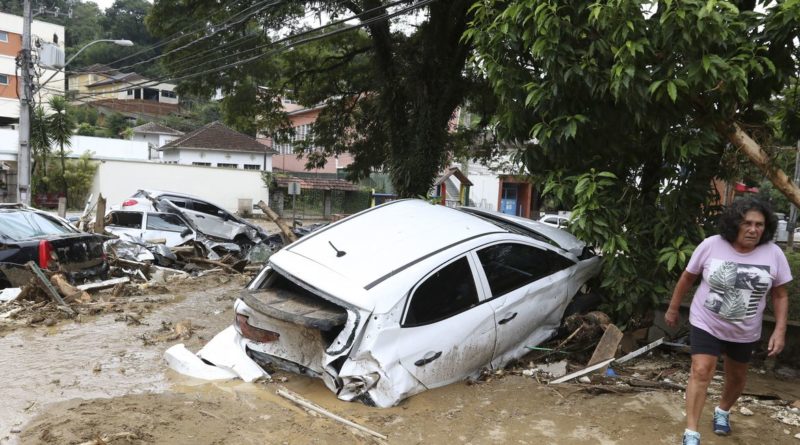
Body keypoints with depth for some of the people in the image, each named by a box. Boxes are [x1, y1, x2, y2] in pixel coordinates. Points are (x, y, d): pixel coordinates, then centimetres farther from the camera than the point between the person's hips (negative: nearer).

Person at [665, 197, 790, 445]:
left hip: (745, 332, 3)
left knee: (737, 376, 20)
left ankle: (722, 411, 49)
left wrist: (780, 331, -7)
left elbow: (780, 295, 0)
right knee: (701, 372, -14)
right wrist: (673, 309, 4)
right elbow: (687, 278, -2)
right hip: (706, 324, -3)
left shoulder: (773, 254, -11)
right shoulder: (711, 245, -15)